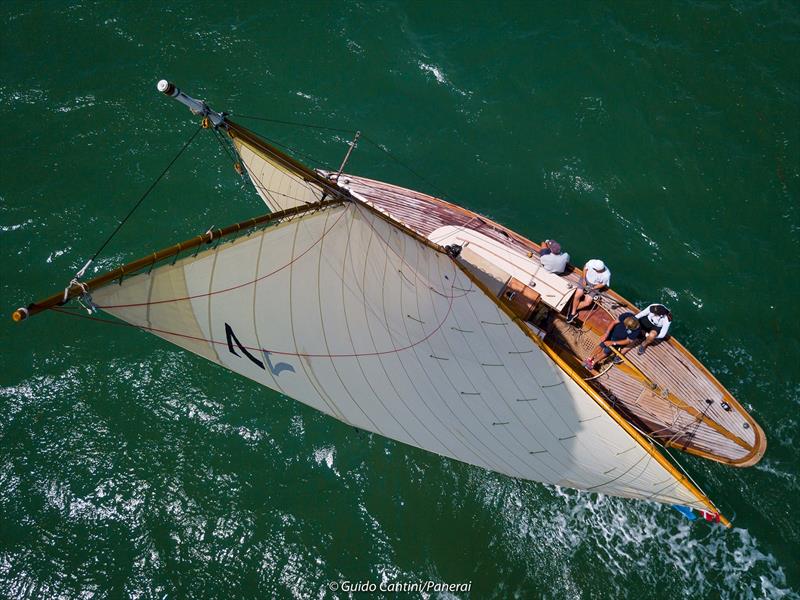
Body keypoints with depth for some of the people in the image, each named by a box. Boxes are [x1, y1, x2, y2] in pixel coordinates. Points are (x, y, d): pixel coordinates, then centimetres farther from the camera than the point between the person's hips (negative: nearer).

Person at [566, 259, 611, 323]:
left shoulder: (606, 275, -32)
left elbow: (603, 284, -11)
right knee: (577, 296, -14)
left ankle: (573, 309, 9)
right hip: (586, 280, 2)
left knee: (587, 302, -15)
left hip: (595, 286, -2)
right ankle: (573, 313, 5)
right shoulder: (592, 262, -28)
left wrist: (592, 288, -16)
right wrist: (584, 279, -9)